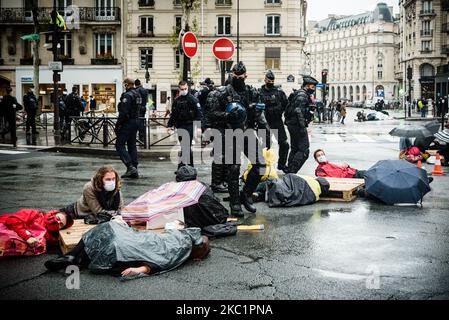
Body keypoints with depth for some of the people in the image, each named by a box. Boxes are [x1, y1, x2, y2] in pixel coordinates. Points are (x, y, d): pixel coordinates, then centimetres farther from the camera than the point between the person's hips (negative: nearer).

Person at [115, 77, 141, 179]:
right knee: (132, 146, 12)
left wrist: (117, 125, -15)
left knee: (119, 145, -5)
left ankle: (130, 166, -16)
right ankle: (134, 171, 12)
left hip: (127, 123, -9)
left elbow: (123, 113, -21)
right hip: (135, 122, 9)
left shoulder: (127, 95, -17)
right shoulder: (137, 95, 13)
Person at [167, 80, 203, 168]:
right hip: (180, 126, 6)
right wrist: (170, 125, 14)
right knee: (187, 148, 12)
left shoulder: (193, 99, -4)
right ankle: (191, 166, 21)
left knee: (186, 147, -10)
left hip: (190, 126, -6)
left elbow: (199, 113, -8)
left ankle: (181, 166, -11)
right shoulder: (177, 100, 13)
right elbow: (173, 114, 19)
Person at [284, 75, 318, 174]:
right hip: (297, 125, -11)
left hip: (292, 125, 11)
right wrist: (302, 127, -25)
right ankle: (292, 171, -13)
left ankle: (289, 169, 22)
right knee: (304, 150, -10)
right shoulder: (302, 95, -13)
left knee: (295, 149, 17)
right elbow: (299, 111, -23)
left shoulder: (304, 95, 20)